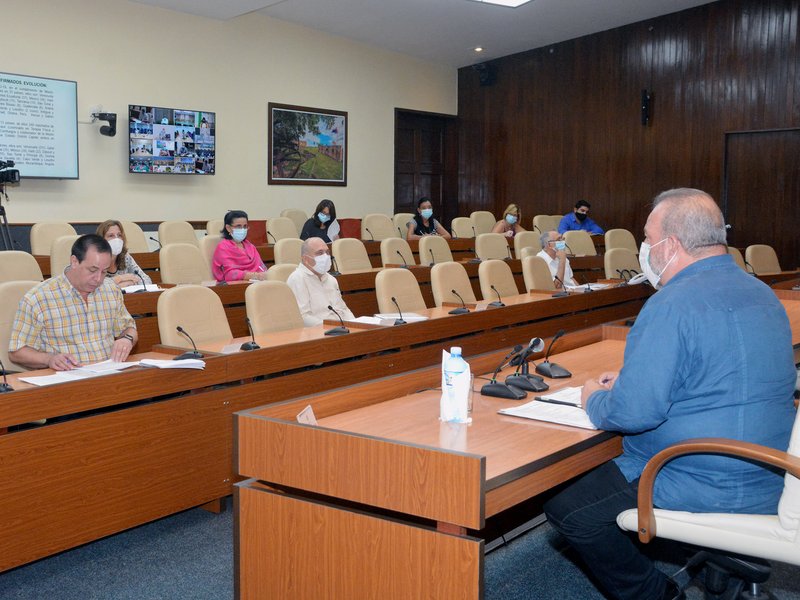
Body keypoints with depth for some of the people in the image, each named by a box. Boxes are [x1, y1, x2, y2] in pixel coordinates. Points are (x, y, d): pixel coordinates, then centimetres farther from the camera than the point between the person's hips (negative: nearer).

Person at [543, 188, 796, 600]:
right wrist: (629, 381, 18)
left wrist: (594, 399, -2)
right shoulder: (762, 295, 9)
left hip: (707, 493, -10)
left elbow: (633, 413, -24)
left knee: (564, 508, -5)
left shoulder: (674, 304, -21)